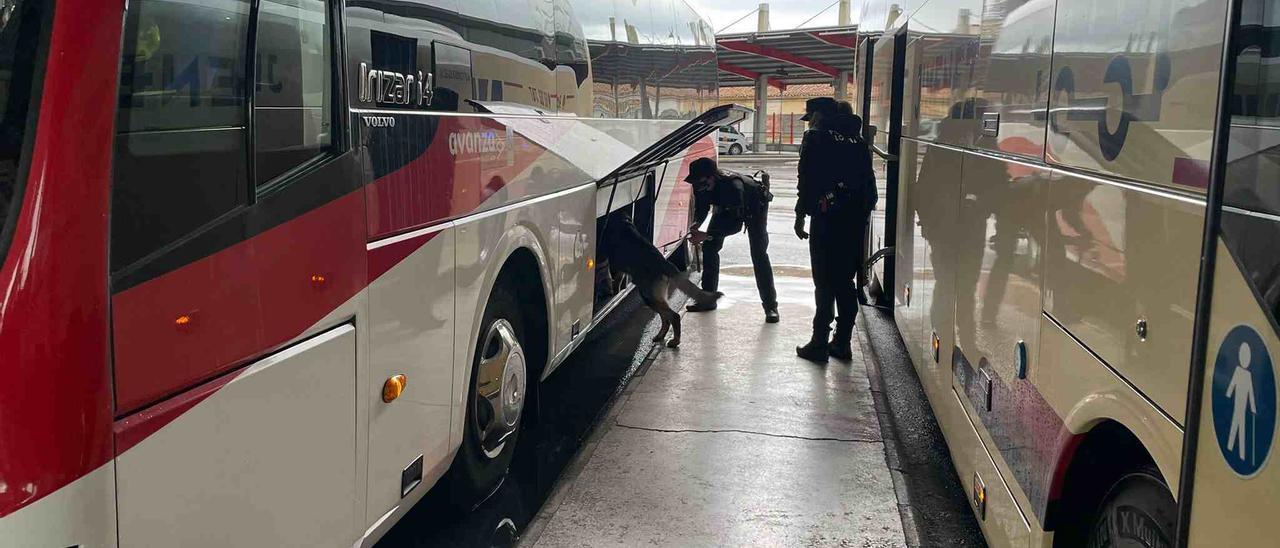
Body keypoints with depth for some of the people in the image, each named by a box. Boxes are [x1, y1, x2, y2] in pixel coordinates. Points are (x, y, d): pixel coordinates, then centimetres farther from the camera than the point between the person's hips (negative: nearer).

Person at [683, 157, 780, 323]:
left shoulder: (732, 185, -44)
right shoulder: (700, 184, -25)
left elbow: (736, 224, -41)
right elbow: (701, 208, -7)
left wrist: (707, 235, -45)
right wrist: (697, 224, -28)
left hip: (754, 205, -6)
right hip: (727, 207, 7)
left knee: (758, 254, -17)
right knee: (709, 247, -1)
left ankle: (770, 306, -12)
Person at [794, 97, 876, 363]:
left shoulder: (816, 138, -3)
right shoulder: (857, 142, 15)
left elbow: (807, 181, -9)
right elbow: (869, 183, 12)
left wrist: (800, 216, -4)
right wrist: (862, 213, 15)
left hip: (827, 218, -6)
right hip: (856, 220, 6)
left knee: (825, 283, -2)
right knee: (846, 282, 12)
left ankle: (819, 344, -1)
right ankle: (842, 342, 16)